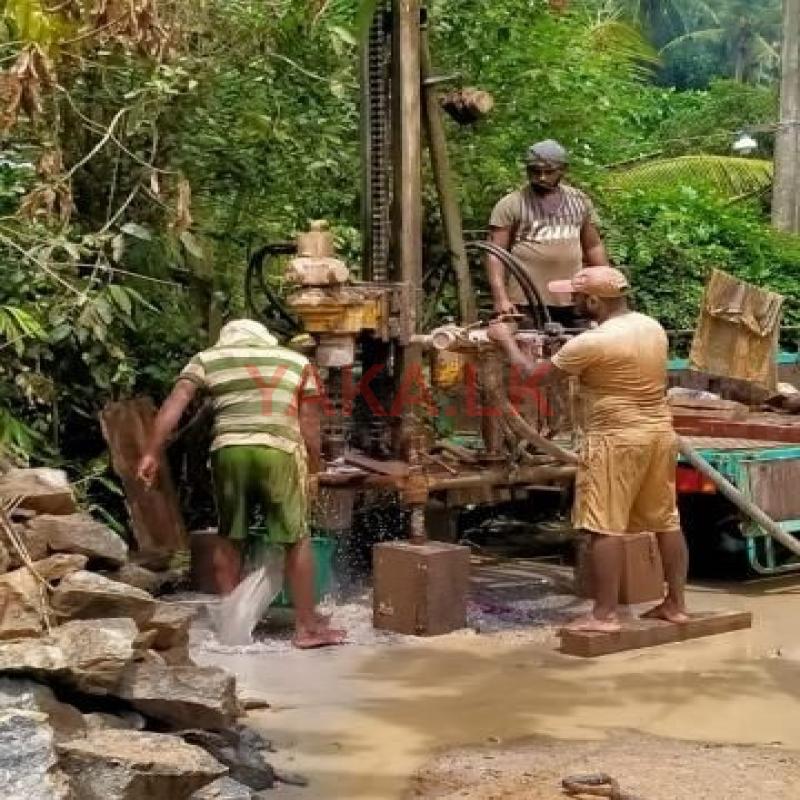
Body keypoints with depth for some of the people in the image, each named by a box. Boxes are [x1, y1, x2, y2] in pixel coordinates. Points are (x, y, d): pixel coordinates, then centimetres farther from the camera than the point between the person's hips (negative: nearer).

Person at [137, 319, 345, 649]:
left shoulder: (207, 358, 18)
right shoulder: (297, 361, 20)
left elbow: (175, 403, 5)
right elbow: (309, 423, 14)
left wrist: (152, 453, 3)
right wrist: (311, 467, 20)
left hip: (229, 450, 1)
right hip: (279, 451, -1)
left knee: (231, 539, 15)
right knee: (296, 540, 7)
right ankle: (307, 626, 11)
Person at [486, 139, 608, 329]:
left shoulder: (580, 201, 12)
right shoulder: (511, 205, -2)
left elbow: (594, 248, 18)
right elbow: (495, 254, -6)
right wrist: (501, 298, -16)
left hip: (574, 301, 4)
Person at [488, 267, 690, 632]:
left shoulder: (592, 343, -16)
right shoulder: (654, 328, 6)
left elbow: (534, 374, -8)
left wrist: (505, 340, 8)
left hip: (616, 439, -8)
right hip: (660, 432, 8)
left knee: (605, 527, -3)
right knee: (666, 520, 13)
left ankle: (605, 614, -3)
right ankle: (676, 603, 21)